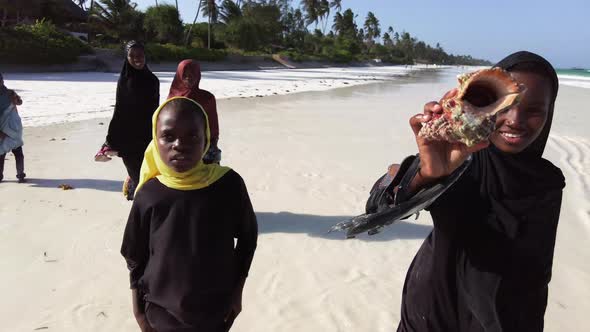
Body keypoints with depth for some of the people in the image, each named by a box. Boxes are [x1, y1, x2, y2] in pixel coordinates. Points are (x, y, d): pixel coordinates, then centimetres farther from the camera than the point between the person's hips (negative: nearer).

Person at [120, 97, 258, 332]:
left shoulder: (228, 184, -16)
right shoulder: (149, 196, -15)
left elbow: (248, 236, -3)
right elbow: (135, 259, -2)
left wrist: (237, 292, 0)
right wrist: (139, 312, 2)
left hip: (217, 309, 0)